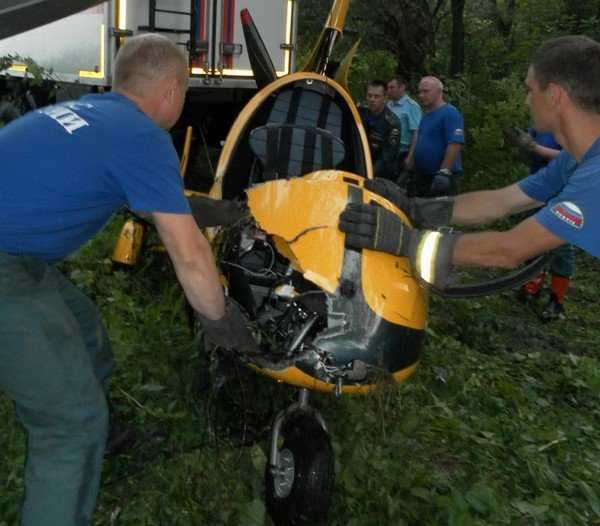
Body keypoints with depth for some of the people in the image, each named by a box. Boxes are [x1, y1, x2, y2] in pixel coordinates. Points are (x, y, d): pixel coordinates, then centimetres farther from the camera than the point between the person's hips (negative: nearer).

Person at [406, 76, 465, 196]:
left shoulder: (450, 113, -13)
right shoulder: (426, 115, 17)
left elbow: (455, 145, -22)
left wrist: (444, 172, -26)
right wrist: (409, 163, 18)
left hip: (441, 178, -9)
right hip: (422, 176, 9)